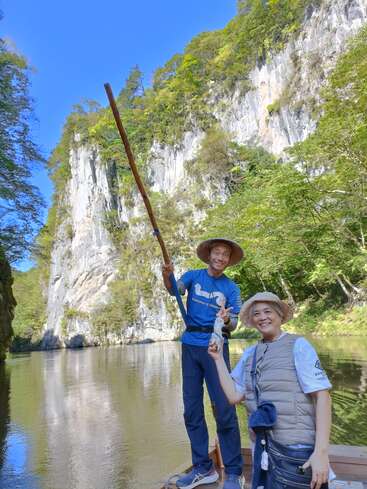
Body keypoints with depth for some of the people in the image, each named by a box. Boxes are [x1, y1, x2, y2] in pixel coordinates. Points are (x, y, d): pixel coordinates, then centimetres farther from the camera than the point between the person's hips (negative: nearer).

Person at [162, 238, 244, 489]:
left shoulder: (231, 288, 3)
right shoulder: (193, 276, 5)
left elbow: (233, 325, -2)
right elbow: (175, 290, -14)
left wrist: (226, 320, -25)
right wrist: (167, 276, -35)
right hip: (190, 347, 2)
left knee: (225, 410, -6)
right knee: (192, 411, 8)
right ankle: (203, 468, 22)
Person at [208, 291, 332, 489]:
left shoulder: (298, 345, -10)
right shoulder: (249, 353, 7)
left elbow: (322, 396, -13)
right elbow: (233, 396, 4)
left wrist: (321, 452, -19)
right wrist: (218, 359, 0)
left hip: (297, 450, -5)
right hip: (263, 449, 5)